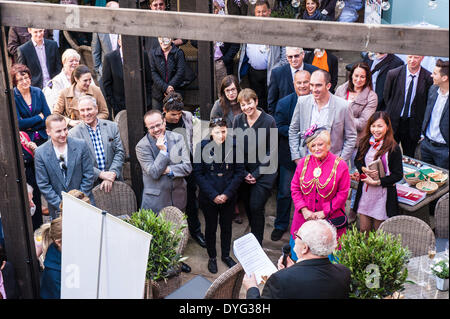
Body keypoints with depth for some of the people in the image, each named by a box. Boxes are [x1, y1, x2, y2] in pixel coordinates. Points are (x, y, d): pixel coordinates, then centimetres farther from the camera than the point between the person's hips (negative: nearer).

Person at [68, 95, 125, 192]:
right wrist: (101, 174, -15)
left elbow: (120, 152, 3)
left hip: (114, 181, 2)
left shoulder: (112, 127, 6)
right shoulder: (73, 134, 0)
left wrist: (112, 174, -10)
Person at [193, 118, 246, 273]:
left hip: (228, 196, 1)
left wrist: (227, 194, -12)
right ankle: (212, 257, 33)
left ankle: (226, 255, 38)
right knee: (211, 227, 14)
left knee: (226, 225, 17)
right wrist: (213, 195, -15)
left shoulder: (234, 146, -8)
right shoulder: (203, 147, -12)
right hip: (208, 197, -1)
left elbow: (240, 172, -4)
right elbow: (198, 174, -9)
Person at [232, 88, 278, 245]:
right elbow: (235, 148, 6)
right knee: (248, 207, 8)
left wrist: (256, 174, -11)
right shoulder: (238, 120, 2)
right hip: (244, 172, 4)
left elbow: (272, 151, -7)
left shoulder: (268, 121, -9)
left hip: (264, 172, -4)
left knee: (256, 207, -8)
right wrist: (244, 173, -2)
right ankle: (254, 237, 29)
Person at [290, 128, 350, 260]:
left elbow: (343, 194, -7)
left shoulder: (340, 165, -9)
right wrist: (304, 210, -7)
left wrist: (324, 212, -12)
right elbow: (294, 188, 5)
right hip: (304, 219, 3)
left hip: (329, 219, -3)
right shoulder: (303, 163, 1)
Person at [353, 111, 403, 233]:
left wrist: (378, 182, -16)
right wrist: (363, 169, -7)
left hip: (383, 194, -4)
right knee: (363, 230, 11)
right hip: (365, 192, 4)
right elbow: (357, 161, 15)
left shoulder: (393, 148, -12)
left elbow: (398, 175, -10)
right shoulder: (365, 143, 1)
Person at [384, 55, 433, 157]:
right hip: (394, 122, 0)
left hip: (413, 125, 0)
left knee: (409, 157, 11)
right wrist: (392, 111, 7)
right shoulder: (393, 74, -7)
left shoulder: (428, 78, -9)